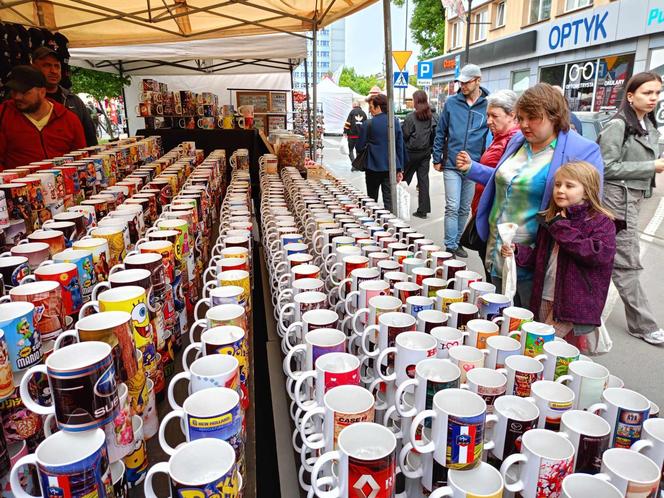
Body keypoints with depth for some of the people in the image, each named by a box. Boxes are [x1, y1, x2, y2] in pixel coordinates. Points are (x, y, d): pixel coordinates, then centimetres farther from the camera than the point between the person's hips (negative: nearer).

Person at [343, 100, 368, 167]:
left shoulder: (352, 112, -5)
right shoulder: (363, 113, 9)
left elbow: (348, 123, -10)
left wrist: (345, 132, -3)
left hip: (352, 135, -4)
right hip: (361, 135, 4)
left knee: (350, 150, 6)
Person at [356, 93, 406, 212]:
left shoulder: (368, 124, -10)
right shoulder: (395, 122, 2)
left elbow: (360, 146, -4)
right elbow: (400, 147, 3)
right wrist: (400, 169, 8)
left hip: (373, 167, -2)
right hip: (391, 167, 2)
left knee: (372, 201, 13)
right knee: (389, 200, 4)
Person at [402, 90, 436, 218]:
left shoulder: (411, 117, -14)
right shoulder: (430, 116, 2)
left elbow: (404, 135, -10)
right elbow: (434, 133, 5)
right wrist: (429, 146, 14)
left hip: (412, 152, -5)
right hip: (426, 152, 5)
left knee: (405, 179, 10)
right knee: (423, 179, 5)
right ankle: (423, 210, 6)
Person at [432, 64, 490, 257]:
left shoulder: (489, 105, -1)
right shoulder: (452, 103, 1)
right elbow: (440, 133, 7)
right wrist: (437, 159, 4)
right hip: (451, 164, -1)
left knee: (464, 209, 12)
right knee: (452, 207, -5)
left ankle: (457, 242, 26)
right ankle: (451, 246, 3)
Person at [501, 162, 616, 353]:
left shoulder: (601, 222, -7)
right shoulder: (549, 219, 11)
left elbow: (601, 254, -24)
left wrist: (562, 228, -19)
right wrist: (517, 251, -2)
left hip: (575, 305, -6)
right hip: (544, 300, 6)